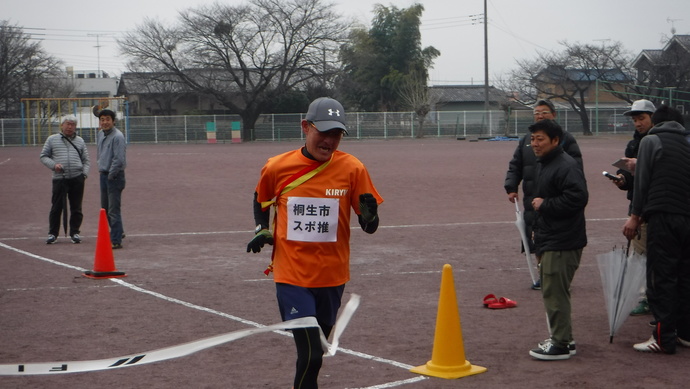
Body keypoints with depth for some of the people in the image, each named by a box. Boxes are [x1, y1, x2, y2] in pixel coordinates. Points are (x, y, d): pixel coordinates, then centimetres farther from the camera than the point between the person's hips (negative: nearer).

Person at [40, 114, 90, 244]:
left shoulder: (79, 141, 15)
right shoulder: (52, 139, 9)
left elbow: (86, 160, 17)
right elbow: (43, 156, 9)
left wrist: (84, 173, 1)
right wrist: (53, 165, -9)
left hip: (77, 179, 2)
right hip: (59, 178, -2)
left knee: (76, 208, 5)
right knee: (57, 207, -1)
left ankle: (74, 233, 15)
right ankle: (53, 233, 10)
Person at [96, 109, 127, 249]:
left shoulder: (117, 137, -18)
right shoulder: (100, 134, 10)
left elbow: (119, 160, -23)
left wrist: (111, 174, -16)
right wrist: (101, 168, 16)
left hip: (115, 176, -9)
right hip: (104, 175, 9)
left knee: (113, 210, -9)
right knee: (105, 208, 19)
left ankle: (116, 241, -5)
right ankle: (118, 232, 36)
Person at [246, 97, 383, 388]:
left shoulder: (352, 168, -6)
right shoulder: (277, 167, -5)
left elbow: (369, 227, -3)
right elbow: (261, 201, 16)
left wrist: (369, 216, -25)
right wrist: (262, 230, 0)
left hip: (332, 276, 2)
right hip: (292, 276, -2)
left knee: (316, 351, 18)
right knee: (310, 354, -11)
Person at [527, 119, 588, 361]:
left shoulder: (566, 166, -17)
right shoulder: (545, 164, 17)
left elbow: (577, 198, -28)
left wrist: (544, 205, -19)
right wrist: (538, 229, 19)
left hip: (562, 243, -11)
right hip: (549, 241, 11)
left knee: (555, 292, -8)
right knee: (552, 291, 17)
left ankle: (561, 344, -2)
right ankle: (561, 338, 27)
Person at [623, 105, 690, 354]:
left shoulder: (650, 141, 0)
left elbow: (642, 181, -5)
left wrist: (636, 216, 0)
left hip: (663, 218, -6)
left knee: (661, 277, -4)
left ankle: (664, 338, -5)